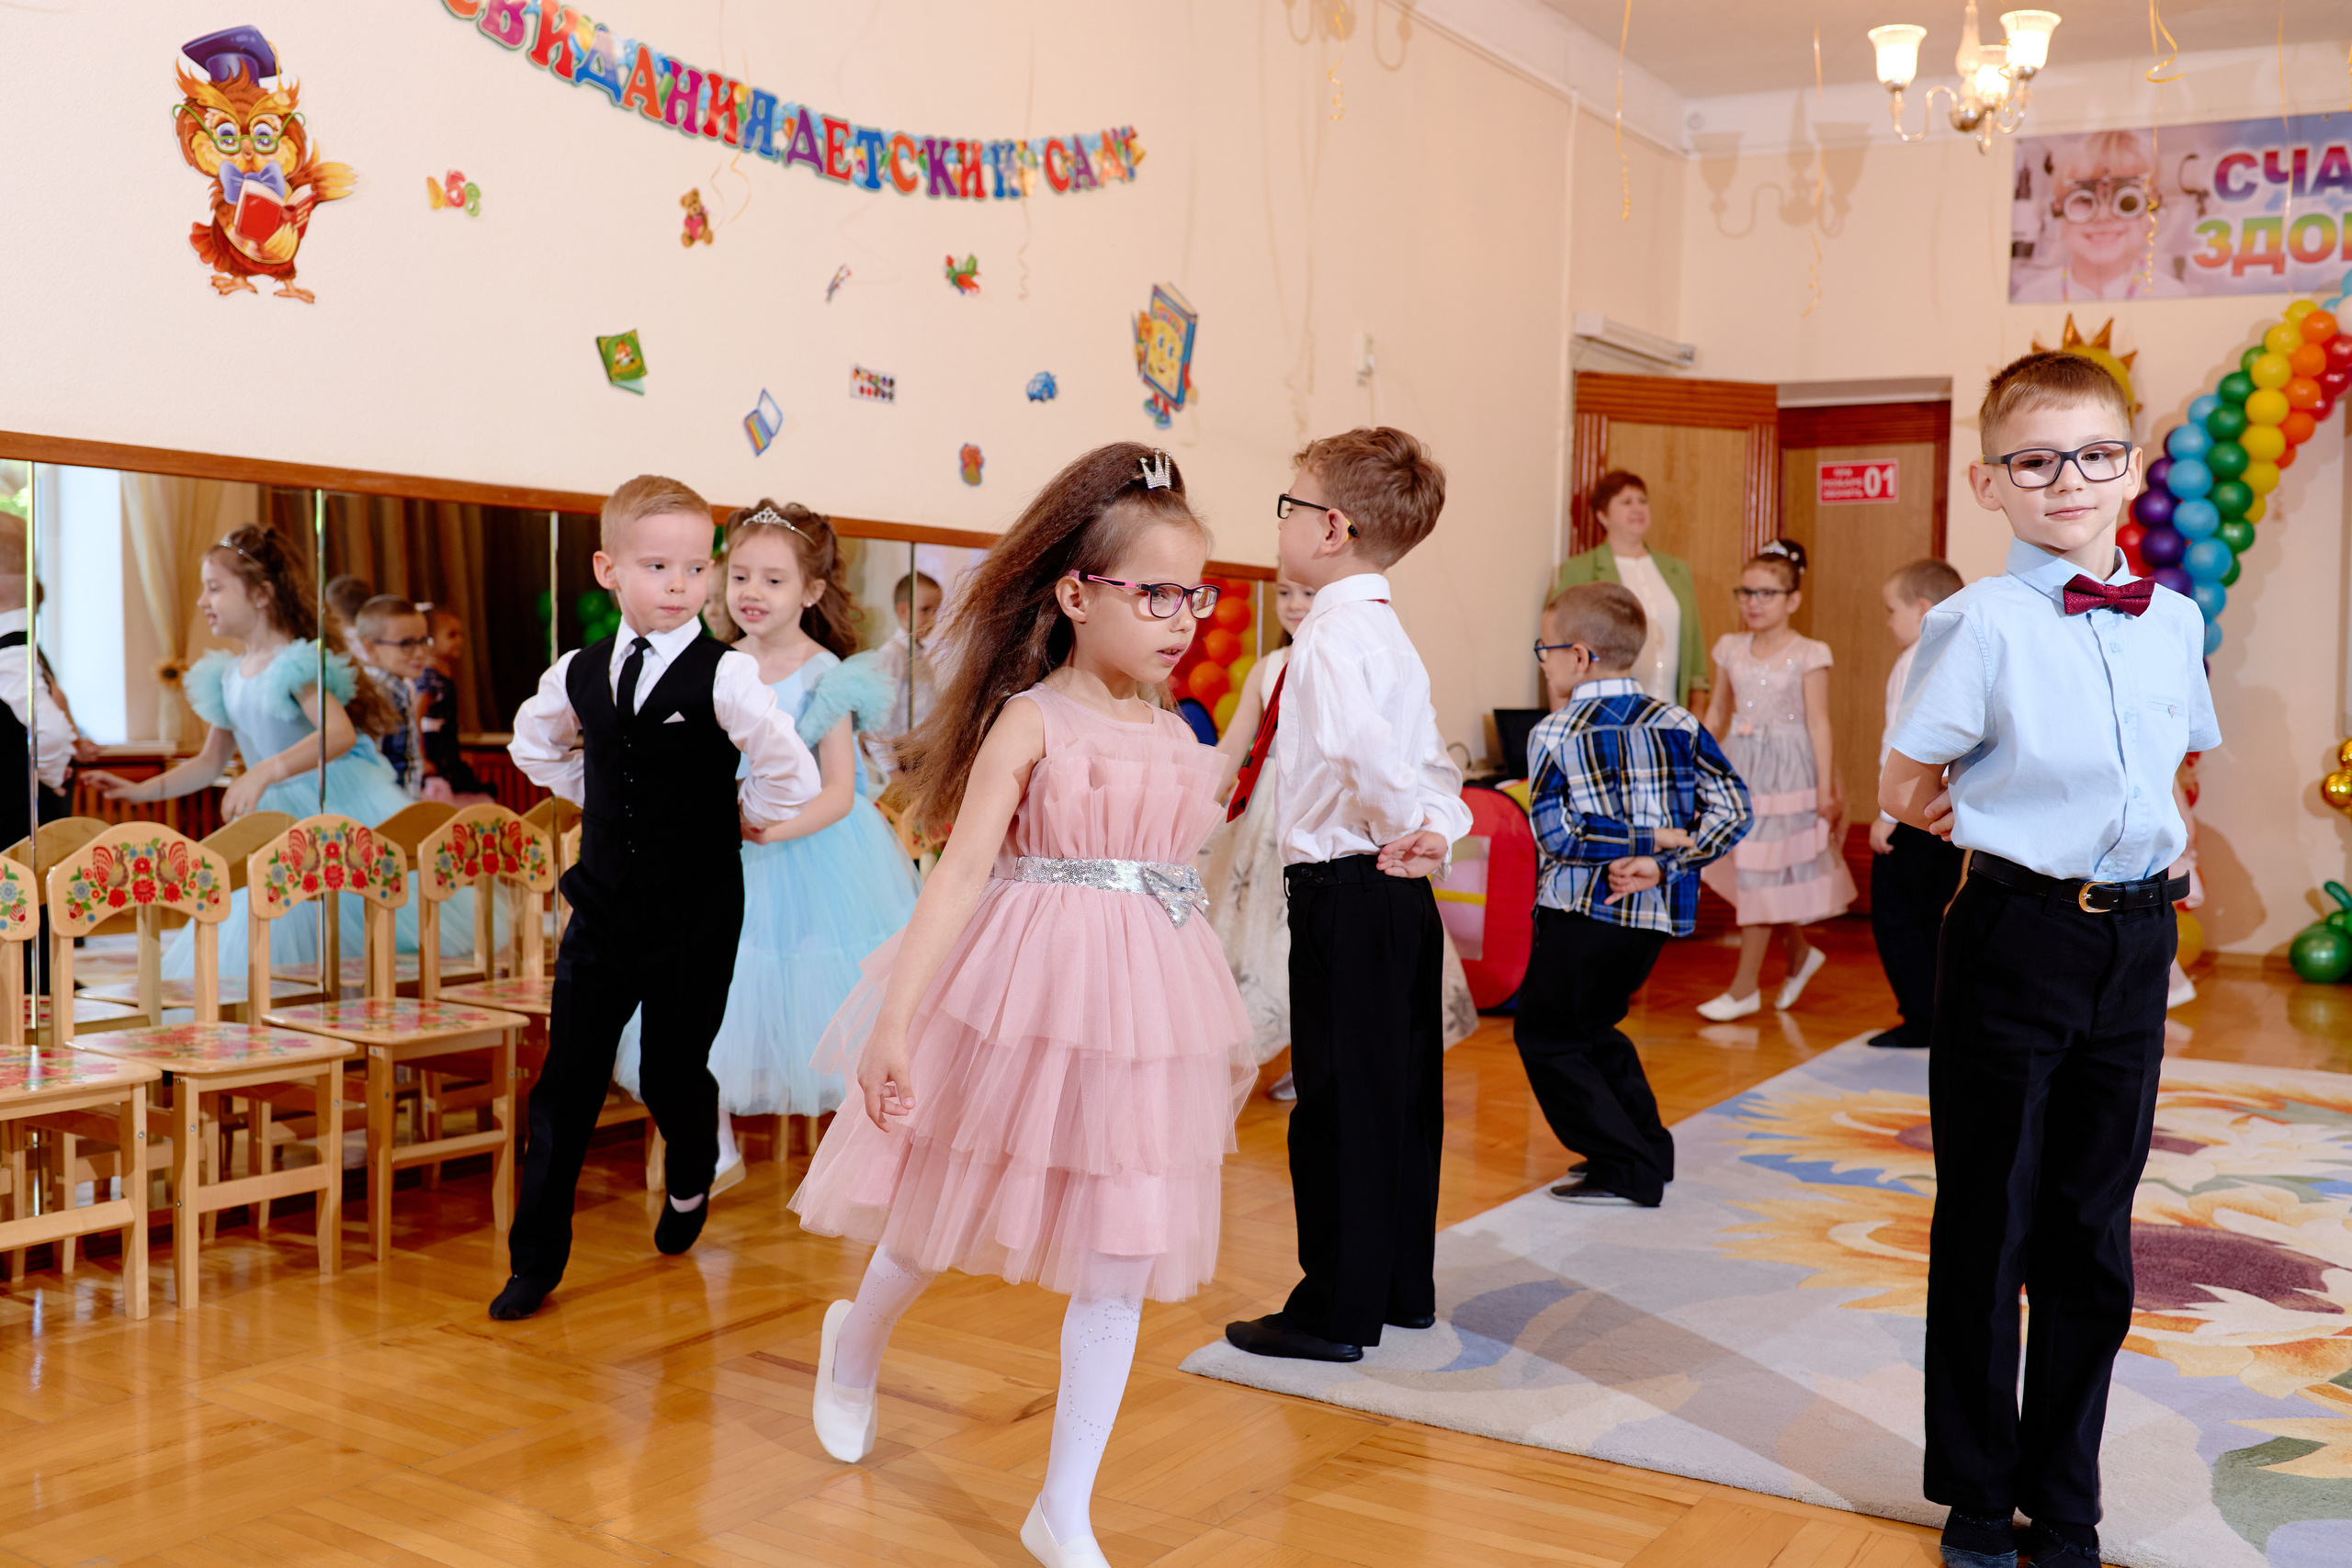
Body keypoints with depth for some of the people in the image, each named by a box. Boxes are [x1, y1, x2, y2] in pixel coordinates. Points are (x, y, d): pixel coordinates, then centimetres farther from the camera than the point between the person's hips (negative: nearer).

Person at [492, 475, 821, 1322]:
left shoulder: (725, 677, -14)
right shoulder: (579, 674, 2)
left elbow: (793, 778, -20)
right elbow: (534, 743, 23)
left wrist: (735, 819, -5)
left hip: (695, 912, -4)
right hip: (604, 903, 4)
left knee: (672, 1074, 9)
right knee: (565, 1081, 5)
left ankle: (690, 1181, 43)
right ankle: (536, 1258, 15)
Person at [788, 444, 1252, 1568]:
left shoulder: (1179, 739, 8)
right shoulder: (1028, 723, -9)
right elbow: (961, 875, -16)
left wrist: (1214, 1052, 18)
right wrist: (894, 1023, -23)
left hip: (1143, 1012, 5)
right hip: (1027, 1006, -4)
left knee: (1118, 1267, 5)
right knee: (941, 1222, 14)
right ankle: (856, 1344, 49)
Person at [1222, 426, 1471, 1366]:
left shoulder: (1331, 634, -14)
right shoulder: (1387, 634, 15)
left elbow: (1357, 741, -33)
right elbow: (1430, 757, 13)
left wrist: (1410, 823, -22)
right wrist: (1440, 824, -5)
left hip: (1343, 893, -10)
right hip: (1399, 897, 10)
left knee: (1340, 1100, -1)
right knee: (1399, 1093, 16)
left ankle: (1335, 1313, 9)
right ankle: (1403, 1289, 29)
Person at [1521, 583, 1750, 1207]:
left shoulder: (1553, 735, -7)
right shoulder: (1679, 724, 4)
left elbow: (1556, 832, -16)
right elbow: (1732, 809, -4)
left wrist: (1650, 840, -13)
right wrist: (1661, 862, -10)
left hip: (1582, 913, -6)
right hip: (1655, 918, 6)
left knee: (1544, 1034, 7)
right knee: (1592, 1026, 24)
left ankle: (1625, 1170, 3)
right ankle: (1649, 1149, 27)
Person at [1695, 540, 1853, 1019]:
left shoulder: (1808, 655, -7)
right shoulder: (1732, 649, 6)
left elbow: (1818, 724, -7)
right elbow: (1716, 713, 13)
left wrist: (1825, 787, -10)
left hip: (1786, 771, -5)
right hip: (1738, 767, 5)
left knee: (1761, 875, -2)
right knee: (1749, 875, 8)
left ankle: (1745, 987, 6)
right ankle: (1799, 952, 32)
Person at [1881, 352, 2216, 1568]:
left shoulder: (2173, 620, 6)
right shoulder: (1981, 623, -12)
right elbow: (1903, 792, -6)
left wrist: (2139, 843, 10)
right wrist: (2012, 832, 4)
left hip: (2136, 939, 5)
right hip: (2016, 935, -5)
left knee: (2094, 1237, 14)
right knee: (1990, 1228, 8)